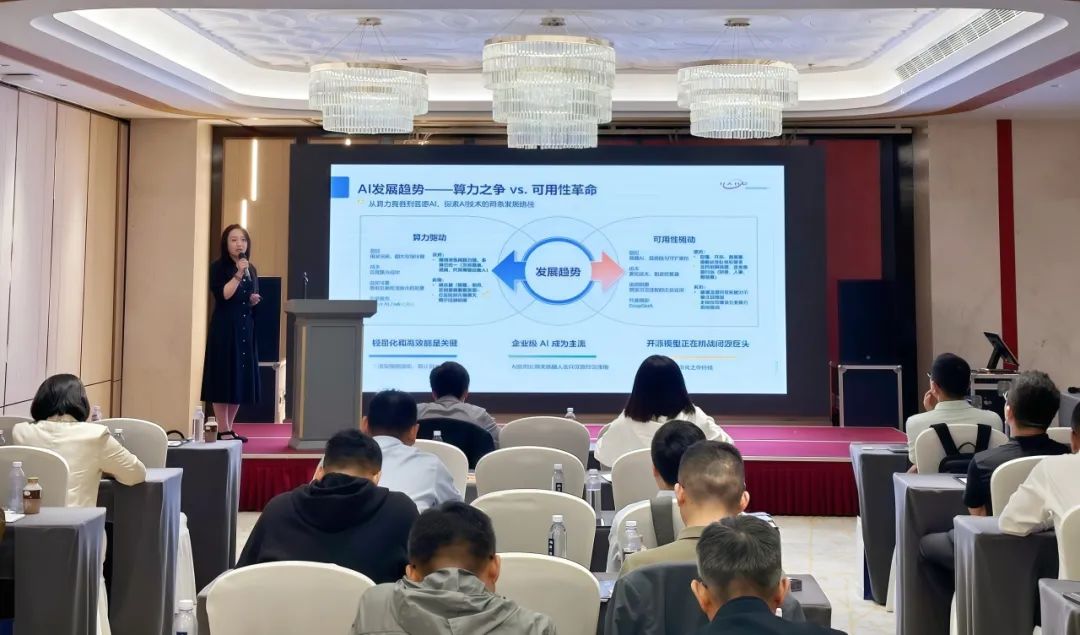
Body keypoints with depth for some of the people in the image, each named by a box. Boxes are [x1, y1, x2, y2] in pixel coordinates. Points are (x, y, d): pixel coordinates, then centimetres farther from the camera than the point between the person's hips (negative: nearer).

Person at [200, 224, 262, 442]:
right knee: (224, 379, -5)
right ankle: (223, 431, 1)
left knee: (241, 379, 7)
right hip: (224, 330, -6)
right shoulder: (218, 267, -4)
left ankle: (229, 428, 17)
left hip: (246, 330, 6)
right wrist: (238, 274, -21)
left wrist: (255, 301, 0)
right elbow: (222, 295, -17)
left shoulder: (251, 269, 14)